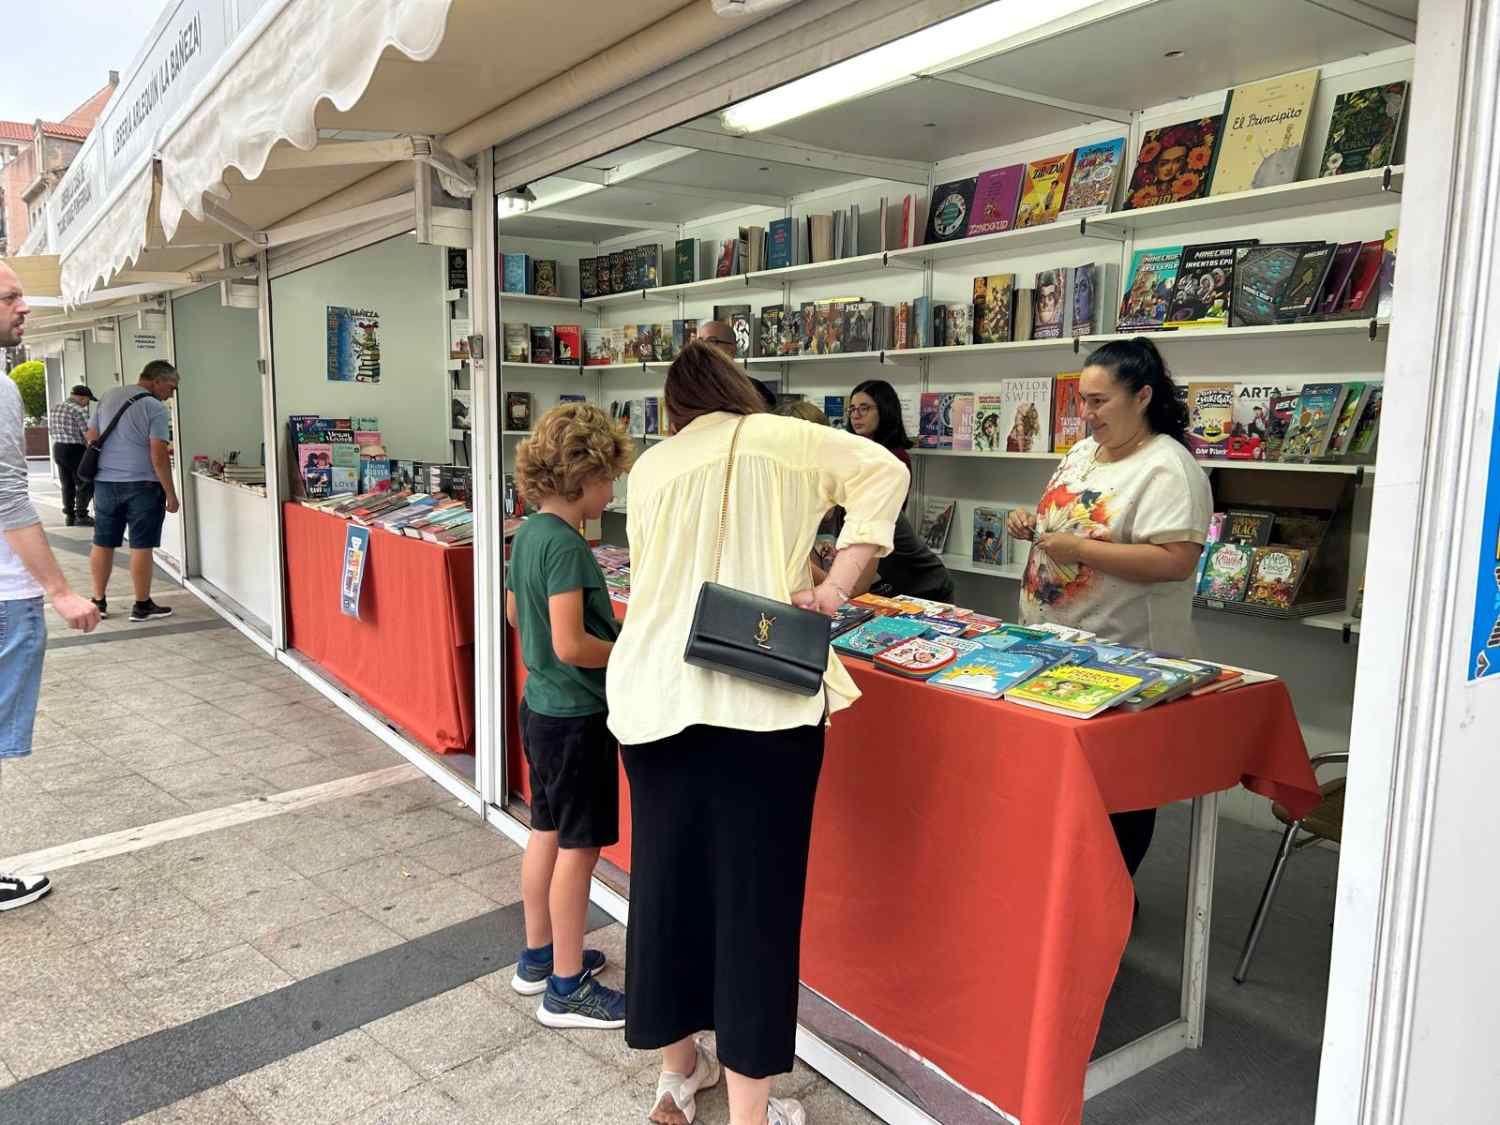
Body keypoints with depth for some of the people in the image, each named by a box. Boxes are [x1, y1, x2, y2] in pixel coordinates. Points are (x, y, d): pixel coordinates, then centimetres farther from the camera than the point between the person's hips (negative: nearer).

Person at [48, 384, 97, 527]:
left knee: (67, 485, 16)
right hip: (75, 451, -8)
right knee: (85, 485, 2)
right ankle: (81, 517, 0)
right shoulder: (79, 410, -15)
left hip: (58, 449, 8)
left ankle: (69, 516, 20)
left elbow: (52, 430, 16)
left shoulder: (54, 409, 11)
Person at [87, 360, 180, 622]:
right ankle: (142, 605, 8)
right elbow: (159, 456, -16)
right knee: (141, 546, 1)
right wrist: (171, 494, -10)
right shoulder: (154, 408, -11)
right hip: (142, 485, -6)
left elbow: (91, 436, 16)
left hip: (105, 482, 6)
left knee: (103, 543, 12)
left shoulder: (108, 397, 10)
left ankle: (98, 602, 21)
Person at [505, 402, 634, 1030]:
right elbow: (571, 645, -27)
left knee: (547, 832, 20)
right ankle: (567, 989, 16)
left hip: (539, 706, 9)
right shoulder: (566, 545, -23)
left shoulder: (528, 533, 5)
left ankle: (539, 958, 35)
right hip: (575, 717, -9)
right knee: (578, 847, 3)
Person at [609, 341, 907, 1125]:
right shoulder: (780, 438, 7)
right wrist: (835, 587, -8)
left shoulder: (649, 467, 14)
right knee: (754, 893, 3)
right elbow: (883, 472, -3)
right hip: (760, 696, -3)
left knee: (667, 878, 15)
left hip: (656, 693, 4)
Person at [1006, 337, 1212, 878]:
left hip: (1123, 656, -8)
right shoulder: (1082, 452, 10)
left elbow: (1177, 562, -26)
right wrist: (1033, 523, 2)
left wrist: (1080, 549, -26)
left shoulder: (1167, 469, -17)